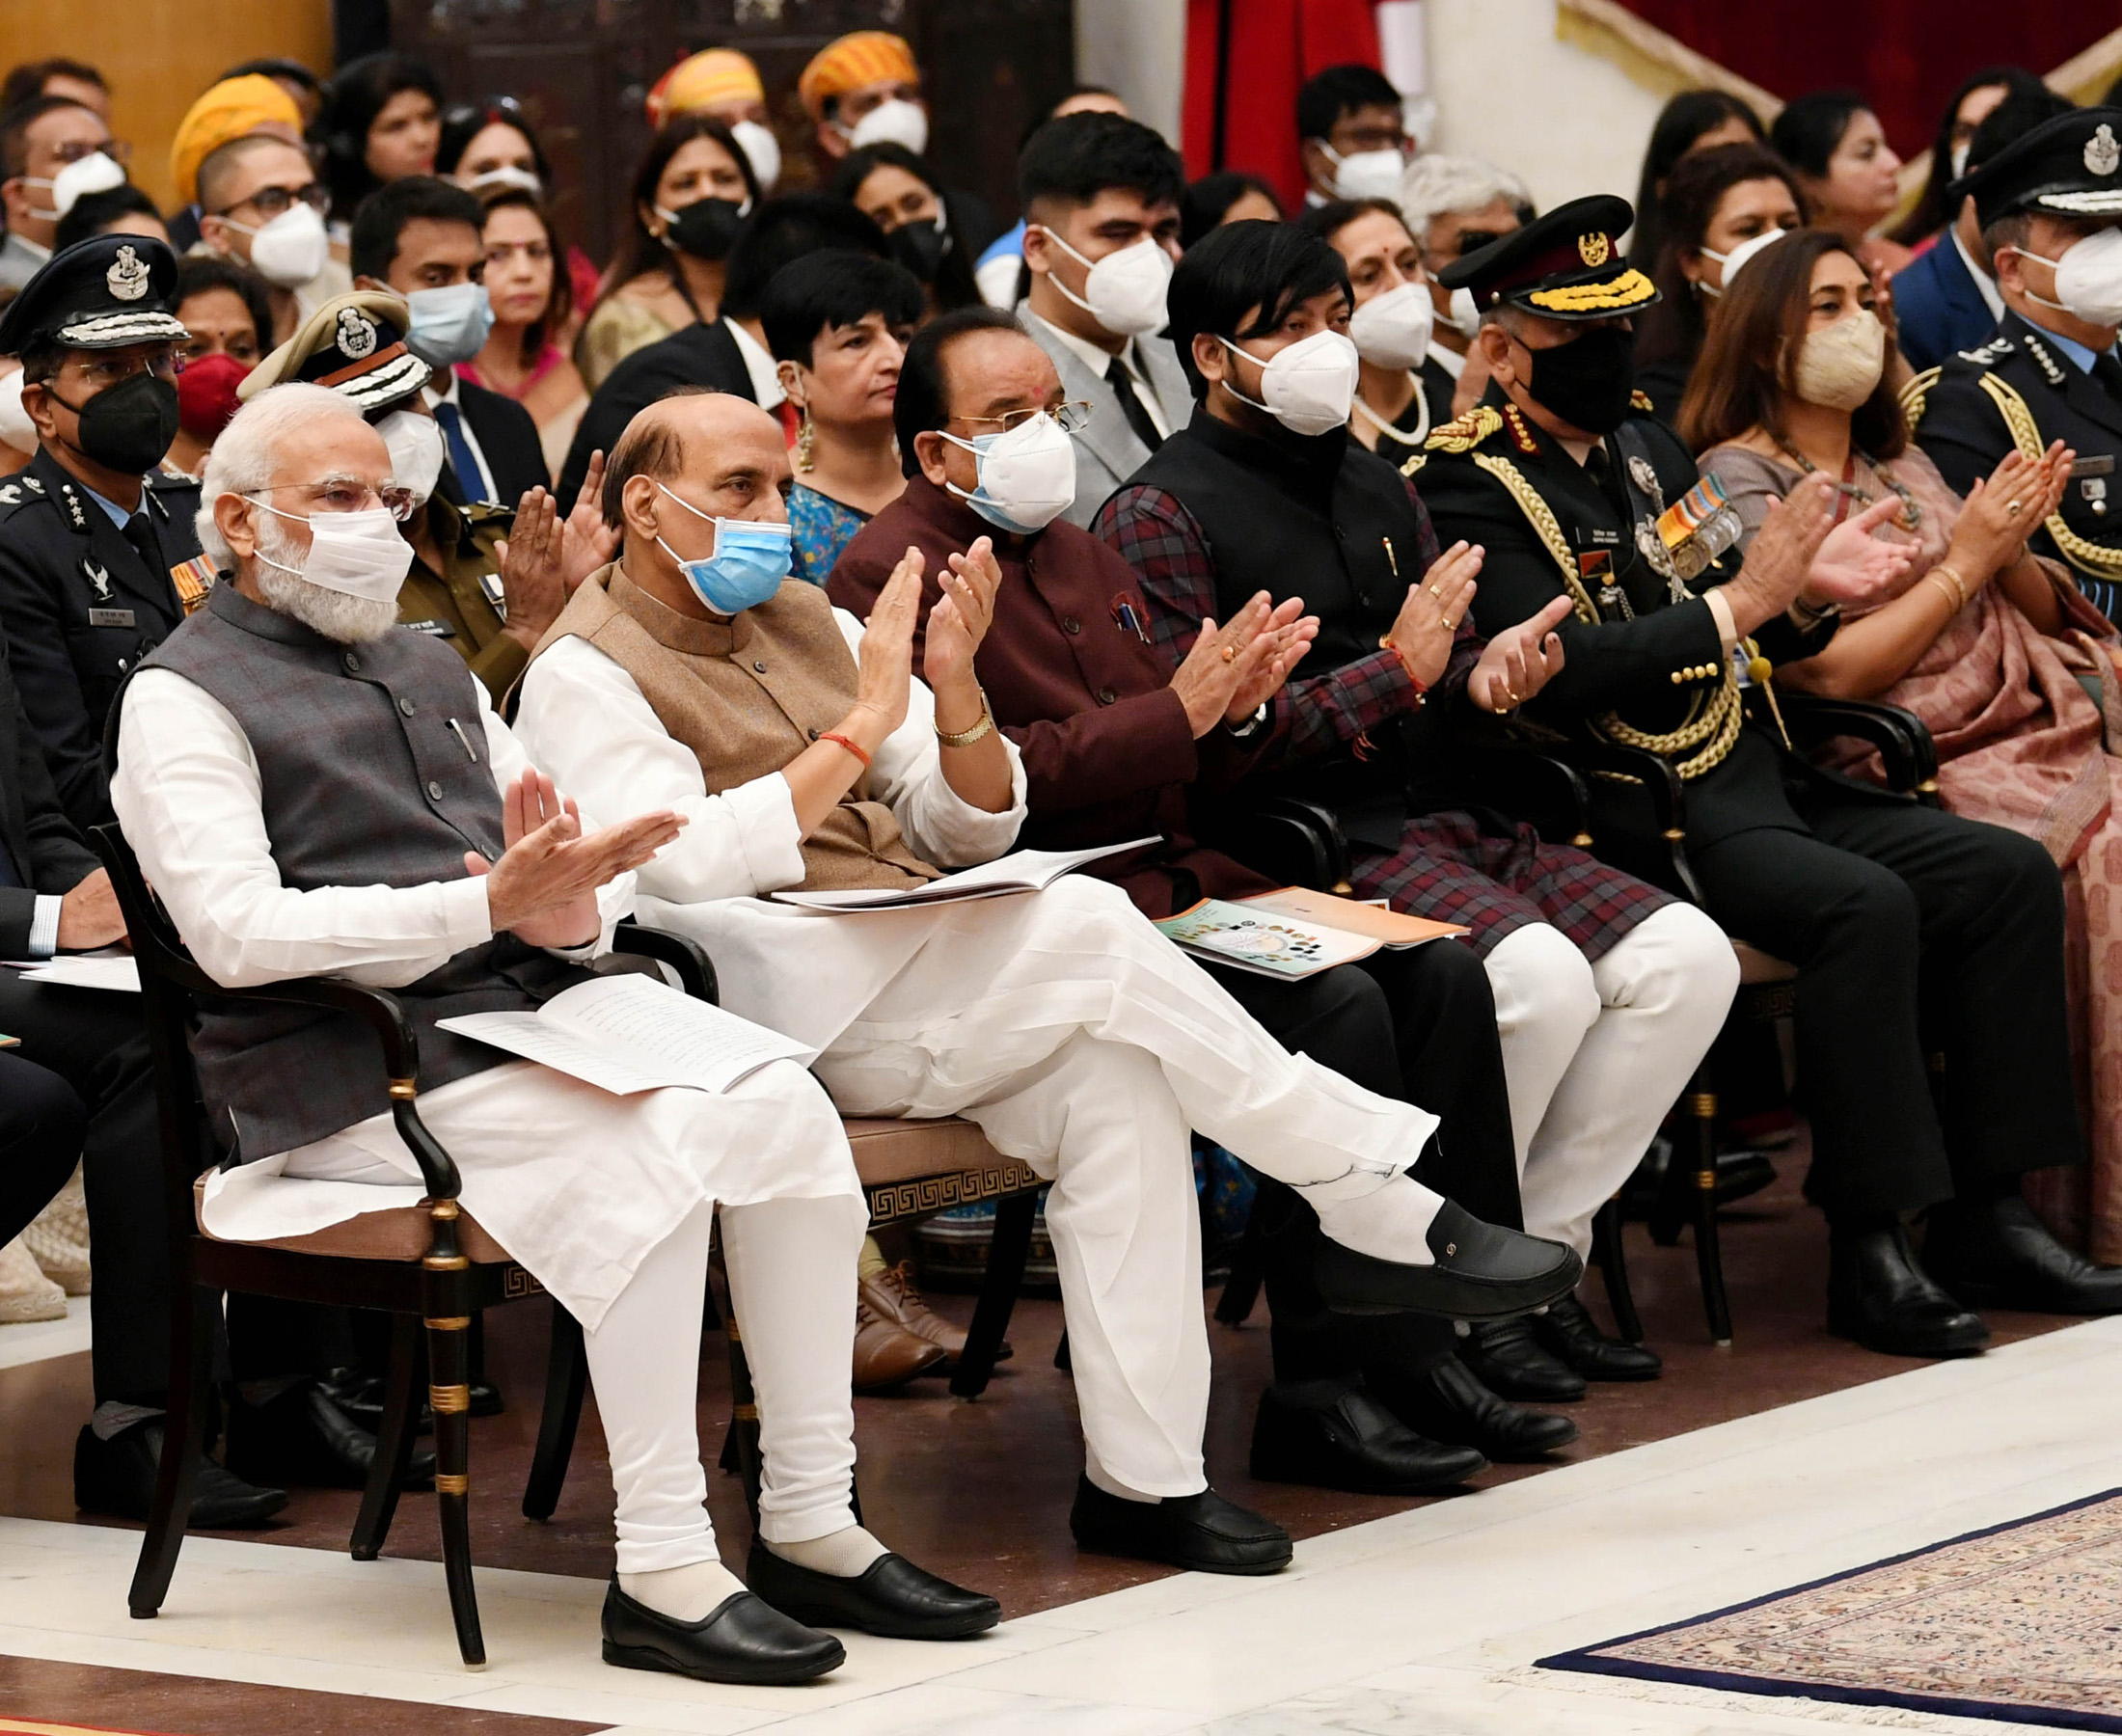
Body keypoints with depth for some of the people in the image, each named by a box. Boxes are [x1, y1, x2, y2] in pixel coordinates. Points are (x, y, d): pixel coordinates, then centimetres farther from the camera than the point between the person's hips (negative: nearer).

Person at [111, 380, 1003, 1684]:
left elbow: (582, 875, 21)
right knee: (647, 1153, -31)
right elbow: (238, 933, -13)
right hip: (366, 1070, -7)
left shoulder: (432, 671, 26)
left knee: (785, 1109, -19)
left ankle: (811, 1526, -15)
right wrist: (486, 904, -21)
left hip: (543, 1006, 7)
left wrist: (574, 912, -6)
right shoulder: (185, 699, 2)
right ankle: (662, 1575, -29)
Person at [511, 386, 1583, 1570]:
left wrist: (955, 692, -3)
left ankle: (1143, 1474, -26)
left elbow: (972, 828, 17)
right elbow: (684, 868, -17)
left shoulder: (804, 622, 22)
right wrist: (861, 727, -13)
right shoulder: (586, 675, 2)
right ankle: (1386, 1215, -18)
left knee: (1113, 1074, -26)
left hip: (931, 978, 7)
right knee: (1087, 925, -27)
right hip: (789, 1005, -7)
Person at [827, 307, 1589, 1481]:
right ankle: (1324, 1394, -20)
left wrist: (1237, 705, 0)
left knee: (1439, 975, -8)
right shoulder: (895, 577, -7)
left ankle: (1442, 1346, -7)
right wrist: (1178, 710, -17)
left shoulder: (1075, 555, 22)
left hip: (1179, 884, 9)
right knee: (1337, 1009, -26)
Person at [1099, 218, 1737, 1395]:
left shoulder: (1370, 483, 19)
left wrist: (1487, 679, 0)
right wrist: (1396, 672, -19)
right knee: (1540, 975, -30)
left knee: (1686, 956, -10)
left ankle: (1541, 1249, -3)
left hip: (1443, 815, 8)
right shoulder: (1160, 515, -6)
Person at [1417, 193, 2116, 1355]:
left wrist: (1806, 589, 0)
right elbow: (1559, 671, -21)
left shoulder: (1643, 444, 18)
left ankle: (1982, 1217, -2)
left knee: (2011, 875, -4)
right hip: (1641, 817, -9)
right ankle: (1868, 1255, -24)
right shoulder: (1468, 488, -8)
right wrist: (1741, 600, -20)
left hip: (1762, 782, 9)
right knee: (1865, 907, -30)